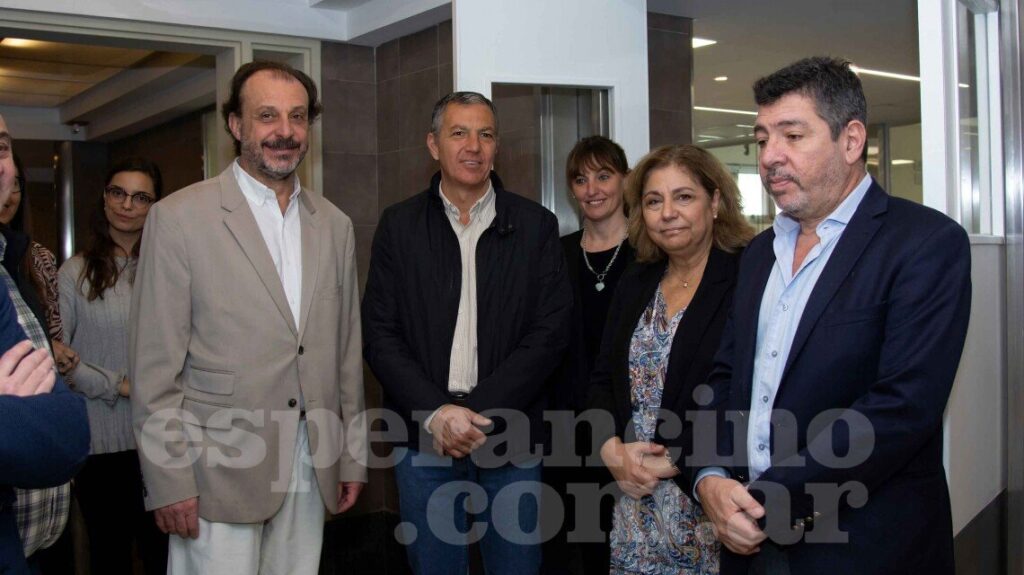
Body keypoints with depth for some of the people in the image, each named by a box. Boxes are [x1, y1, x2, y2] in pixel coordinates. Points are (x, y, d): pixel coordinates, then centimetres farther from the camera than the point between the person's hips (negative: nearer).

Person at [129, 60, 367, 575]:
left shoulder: (334, 225, 10)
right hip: (217, 472, -4)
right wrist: (169, 481, -9)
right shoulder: (179, 217, -5)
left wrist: (353, 456, 12)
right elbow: (154, 366, -6)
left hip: (310, 470, 4)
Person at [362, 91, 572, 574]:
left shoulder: (536, 226, 2)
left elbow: (550, 333, -4)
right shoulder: (399, 225, 3)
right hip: (424, 438, 1)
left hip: (510, 439, 0)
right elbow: (380, 335, 0)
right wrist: (436, 413, -12)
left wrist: (479, 414, -12)